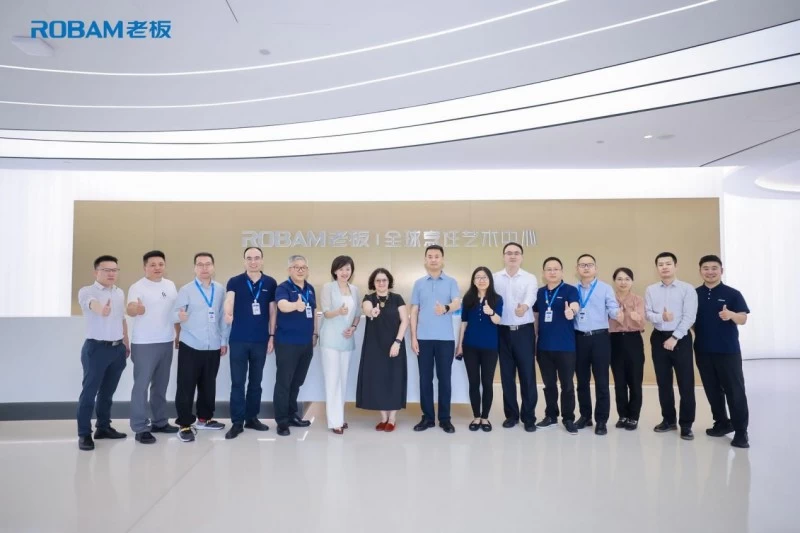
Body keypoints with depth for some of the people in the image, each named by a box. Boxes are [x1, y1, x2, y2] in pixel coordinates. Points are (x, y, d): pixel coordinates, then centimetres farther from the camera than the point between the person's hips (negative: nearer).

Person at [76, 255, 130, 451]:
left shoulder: (120, 293, 11)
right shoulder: (87, 291, -8)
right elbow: (92, 304, -32)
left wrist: (126, 343, 20)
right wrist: (100, 309, -55)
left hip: (118, 348, 6)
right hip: (96, 348, -6)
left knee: (107, 392, 15)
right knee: (89, 392, -1)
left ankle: (103, 427, 26)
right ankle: (84, 434, 8)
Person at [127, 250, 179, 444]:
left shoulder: (170, 286, 8)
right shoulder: (138, 287, -11)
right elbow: (130, 310, -28)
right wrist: (135, 309, -51)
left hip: (166, 342, 6)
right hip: (144, 344, -6)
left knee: (161, 385, 15)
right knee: (141, 386, -1)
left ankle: (159, 421, 27)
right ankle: (140, 428, 6)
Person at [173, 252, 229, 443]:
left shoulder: (220, 289, 5)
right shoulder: (186, 290, -4)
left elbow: (222, 316, 9)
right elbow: (174, 313, -13)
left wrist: (224, 340, 9)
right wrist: (179, 315, -36)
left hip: (213, 347, 3)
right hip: (190, 346, -3)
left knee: (209, 385, 13)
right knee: (186, 386, 1)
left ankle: (204, 418, 30)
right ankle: (184, 425, 12)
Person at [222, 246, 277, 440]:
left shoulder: (270, 283, 3)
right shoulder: (234, 282, -1)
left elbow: (272, 310, 6)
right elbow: (229, 300, -19)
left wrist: (271, 335, 3)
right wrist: (227, 313, -41)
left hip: (260, 340, 2)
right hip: (238, 339, -2)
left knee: (256, 381, 11)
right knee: (237, 382, 2)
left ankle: (252, 418, 24)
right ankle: (237, 422, 10)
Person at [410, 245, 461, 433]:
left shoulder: (451, 282, 3)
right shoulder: (419, 283, 8)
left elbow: (457, 303, -13)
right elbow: (414, 311, 8)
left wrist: (446, 308, -36)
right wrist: (413, 337, 1)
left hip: (445, 338, -1)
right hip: (424, 338, 2)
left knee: (444, 378, 4)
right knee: (425, 378, 6)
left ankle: (445, 418, 15)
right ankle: (427, 417, 17)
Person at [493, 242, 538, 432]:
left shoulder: (530, 278, -1)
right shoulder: (495, 278, 6)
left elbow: (531, 296, -21)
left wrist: (524, 306, -42)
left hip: (524, 330, -2)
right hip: (503, 331, 2)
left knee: (527, 374, 1)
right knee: (507, 374, 8)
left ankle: (529, 417, 12)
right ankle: (511, 414, 21)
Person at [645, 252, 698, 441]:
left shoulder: (687, 289, -3)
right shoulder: (651, 290, 7)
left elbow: (689, 317, -9)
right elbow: (647, 314, 1)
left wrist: (675, 338, -14)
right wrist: (661, 317, -21)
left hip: (680, 338, -3)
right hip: (659, 338, 3)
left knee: (686, 382, -1)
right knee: (663, 382, 10)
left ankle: (686, 425, 9)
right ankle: (669, 420, 22)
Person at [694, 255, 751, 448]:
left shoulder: (732, 294, -3)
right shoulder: (694, 294, 6)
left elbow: (743, 319, -8)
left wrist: (731, 315, -28)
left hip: (728, 351, -3)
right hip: (703, 351, 4)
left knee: (735, 390, -1)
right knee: (712, 390, 12)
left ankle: (741, 431, 6)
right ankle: (722, 423, 26)